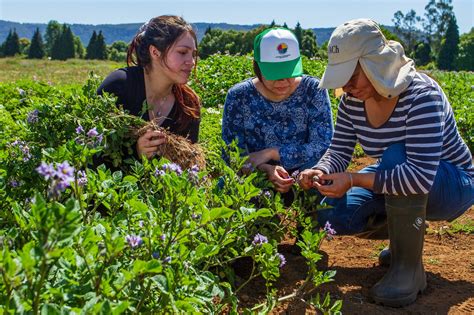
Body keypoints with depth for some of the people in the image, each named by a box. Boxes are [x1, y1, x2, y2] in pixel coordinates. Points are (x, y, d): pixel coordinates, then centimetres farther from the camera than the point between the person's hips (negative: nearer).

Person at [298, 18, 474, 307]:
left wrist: (354, 180, -42)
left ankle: (409, 267, -21)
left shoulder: (421, 95, -31)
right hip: (396, 185, 7)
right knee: (332, 215, -15)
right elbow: (339, 152, -5)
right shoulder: (353, 101, -10)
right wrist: (320, 172, -27)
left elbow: (421, 177, -40)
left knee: (396, 156, -38)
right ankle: (405, 236, 13)